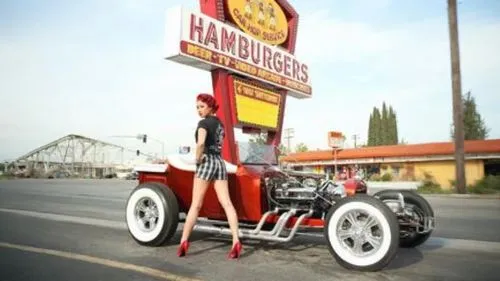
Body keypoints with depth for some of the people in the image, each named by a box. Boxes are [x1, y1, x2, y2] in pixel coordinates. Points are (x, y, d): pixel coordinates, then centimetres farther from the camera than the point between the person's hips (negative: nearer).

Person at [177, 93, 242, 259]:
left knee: (195, 205, -1)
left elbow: (200, 143, -23)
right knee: (226, 203, -4)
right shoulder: (219, 123, 20)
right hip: (220, 162, 7)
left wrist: (198, 160, -10)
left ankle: (184, 241, 5)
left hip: (207, 162, -7)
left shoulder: (203, 123, -5)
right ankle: (236, 241, -12)